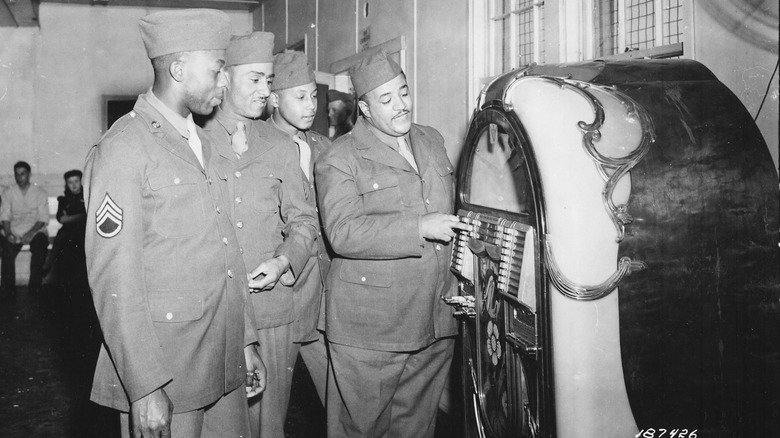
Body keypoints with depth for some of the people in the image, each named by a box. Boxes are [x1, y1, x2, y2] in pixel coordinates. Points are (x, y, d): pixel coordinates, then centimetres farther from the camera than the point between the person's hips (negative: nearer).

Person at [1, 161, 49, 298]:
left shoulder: (40, 194, 9)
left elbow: (43, 219, 0)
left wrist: (30, 233, -17)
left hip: (35, 231, -1)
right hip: (14, 231, 1)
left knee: (40, 246, -32)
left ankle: (34, 285, -19)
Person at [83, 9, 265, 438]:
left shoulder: (201, 143, 14)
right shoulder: (122, 150, -11)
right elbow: (114, 280, -15)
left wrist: (245, 342, 14)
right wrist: (145, 389, -18)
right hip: (164, 375, -7)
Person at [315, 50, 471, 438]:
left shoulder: (432, 141, 14)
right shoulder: (339, 159, -7)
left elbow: (451, 210, 24)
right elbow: (343, 232, -20)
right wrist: (419, 229, -23)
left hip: (435, 322, 6)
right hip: (368, 328, -5)